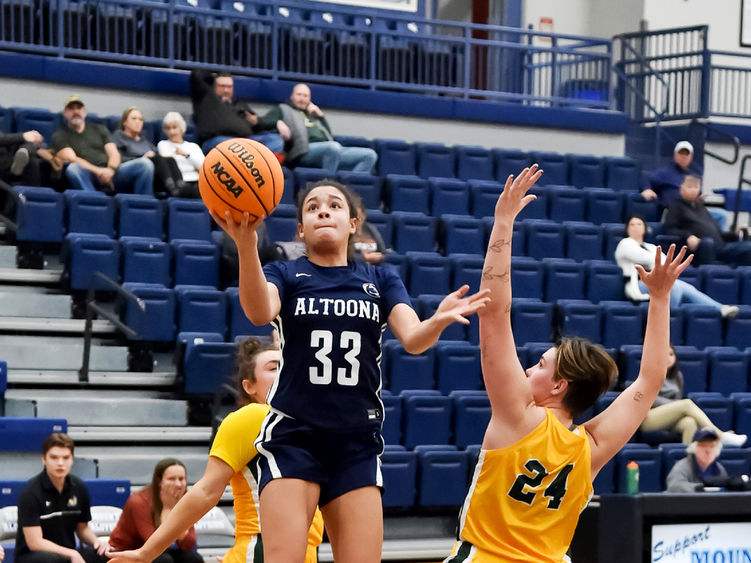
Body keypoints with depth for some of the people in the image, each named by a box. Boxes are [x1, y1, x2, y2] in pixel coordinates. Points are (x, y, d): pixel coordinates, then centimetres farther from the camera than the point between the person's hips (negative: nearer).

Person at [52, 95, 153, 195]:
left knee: (145, 163, -22)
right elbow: (71, 159, -2)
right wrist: (98, 171, -18)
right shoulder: (59, 136, 15)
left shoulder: (100, 129, 26)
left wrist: (110, 170, -13)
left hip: (111, 173, 3)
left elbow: (114, 154, 13)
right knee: (73, 168, -39)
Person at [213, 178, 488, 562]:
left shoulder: (381, 281, 12)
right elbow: (259, 313, -20)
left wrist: (439, 319, -29)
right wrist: (245, 244, -39)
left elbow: (413, 340, -5)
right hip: (293, 436, -3)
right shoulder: (284, 275, 4)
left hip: (357, 443, 3)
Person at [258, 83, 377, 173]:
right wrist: (278, 123, -15)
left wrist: (320, 116, 19)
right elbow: (262, 122, 6)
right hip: (303, 152, -7)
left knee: (370, 155, -11)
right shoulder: (283, 109, 23)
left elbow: (330, 136, 28)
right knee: (334, 146, -40)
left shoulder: (313, 114, 35)